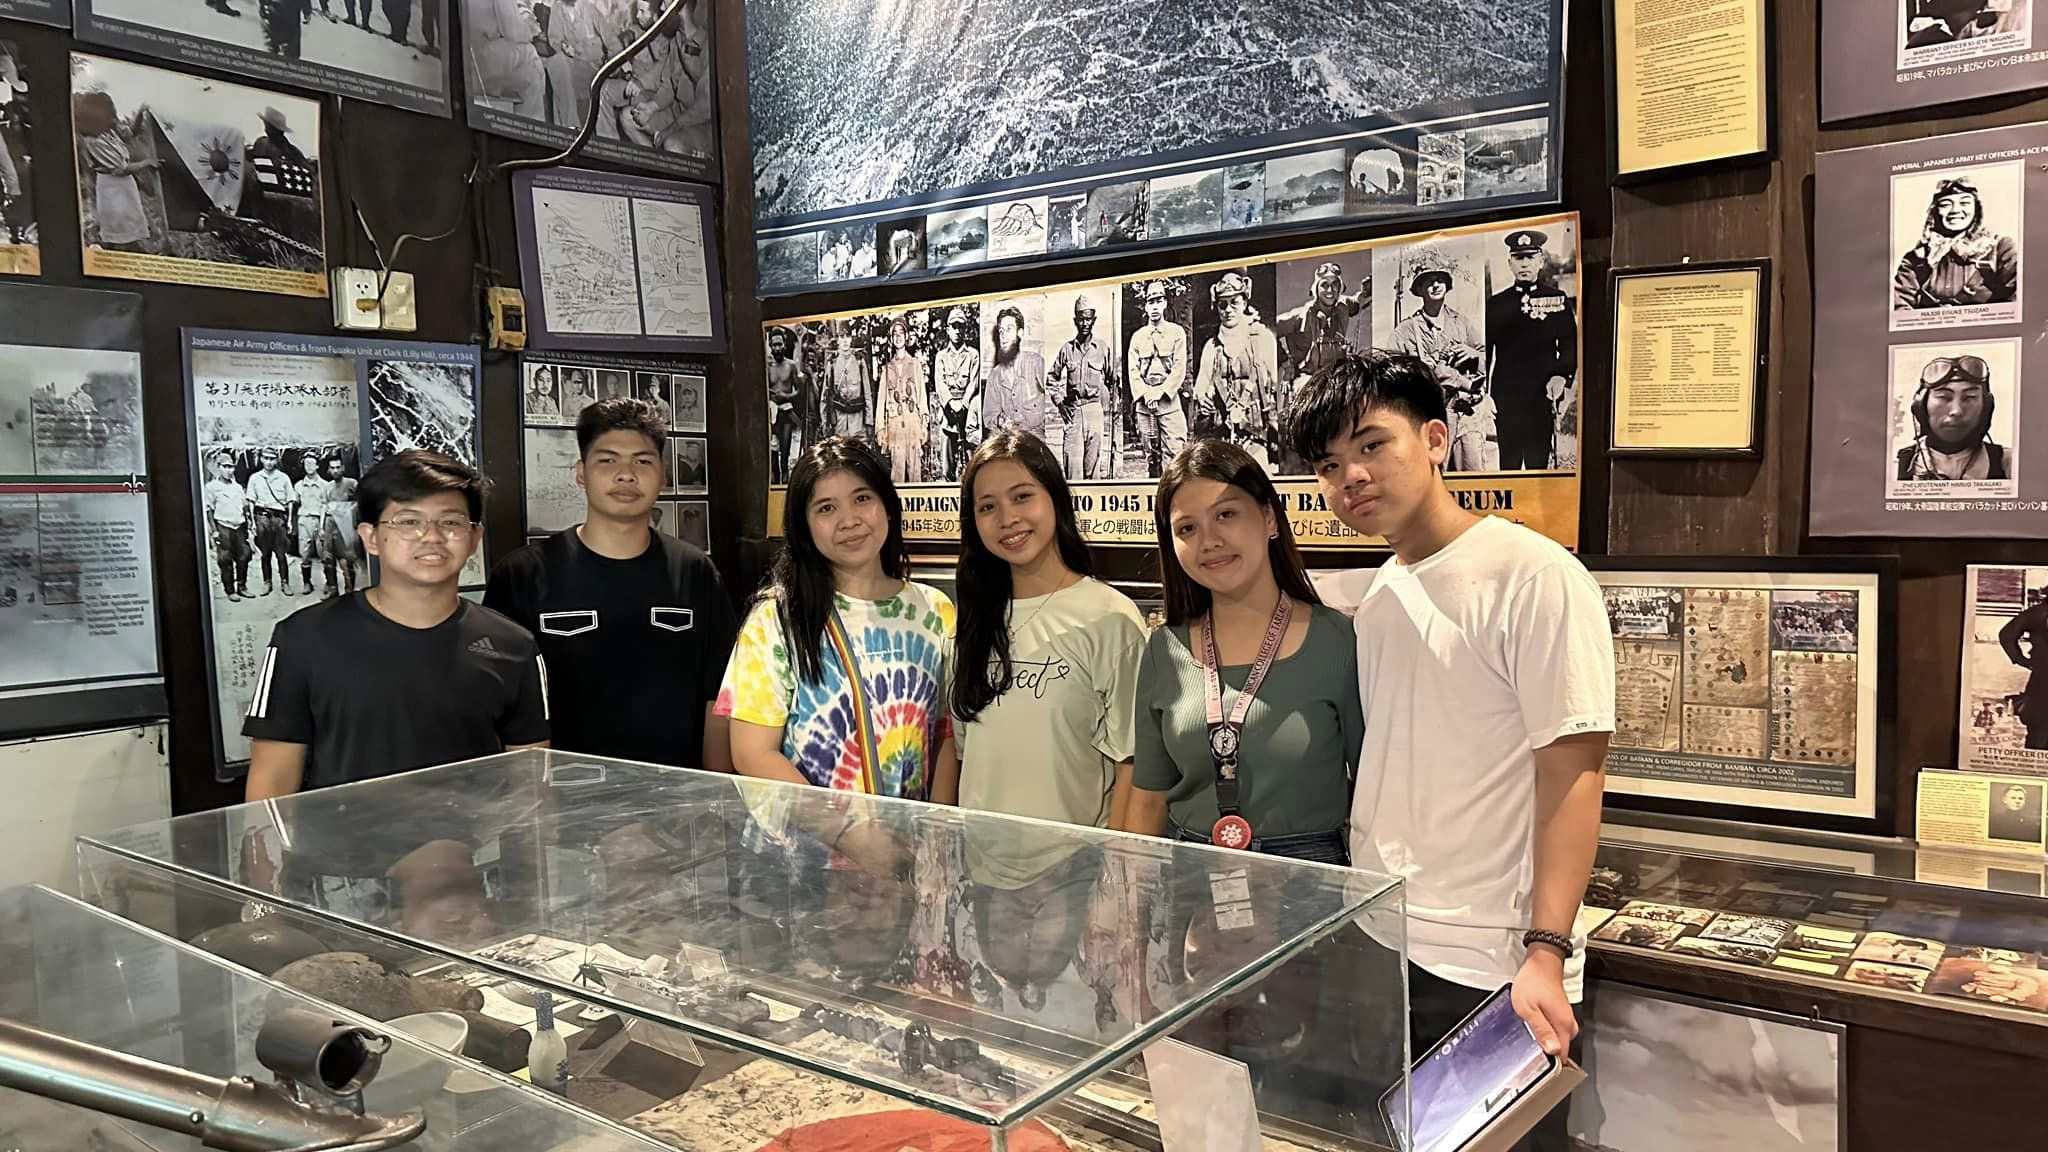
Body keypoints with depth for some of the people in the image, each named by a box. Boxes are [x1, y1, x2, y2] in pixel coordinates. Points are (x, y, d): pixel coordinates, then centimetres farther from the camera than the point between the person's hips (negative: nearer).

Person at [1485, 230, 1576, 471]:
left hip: (1543, 395, -1)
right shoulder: (1496, 304, 10)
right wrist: (1482, 394, 3)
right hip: (1505, 395, 1)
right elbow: (1485, 350, 10)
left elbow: (1570, 345, 6)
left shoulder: (1557, 300, 7)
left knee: (1538, 461, 0)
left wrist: (1562, 377, -11)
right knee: (1508, 463, 3)